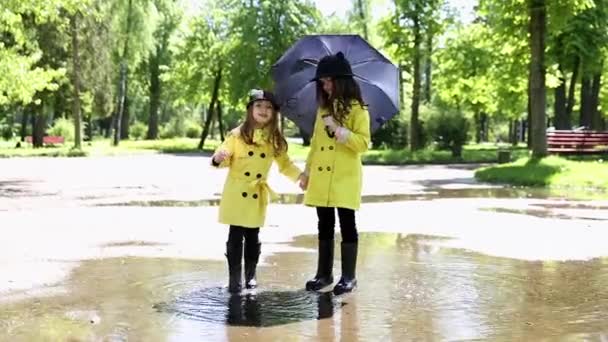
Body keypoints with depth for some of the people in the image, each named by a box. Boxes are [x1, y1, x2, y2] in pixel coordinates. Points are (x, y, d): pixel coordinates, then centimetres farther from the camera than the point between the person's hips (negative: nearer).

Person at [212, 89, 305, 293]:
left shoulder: (275, 140, 3)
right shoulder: (238, 134, -5)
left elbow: (285, 164, 11)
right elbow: (225, 159, -5)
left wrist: (299, 176, -4)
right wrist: (218, 159, -28)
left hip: (257, 196, 2)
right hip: (237, 193, -2)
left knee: (253, 236, 8)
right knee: (236, 236, -1)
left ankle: (250, 275, 22)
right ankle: (234, 277, 7)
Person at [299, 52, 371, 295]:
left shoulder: (357, 109, -4)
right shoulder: (323, 107, 15)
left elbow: (363, 143, -12)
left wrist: (338, 130, -20)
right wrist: (307, 171, 15)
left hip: (345, 178, -6)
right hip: (321, 177, 6)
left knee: (346, 225, -1)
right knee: (324, 225, 10)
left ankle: (348, 277, 6)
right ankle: (324, 273, 17)